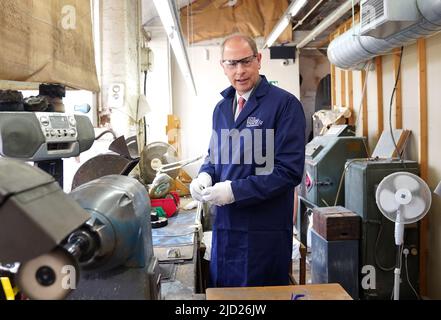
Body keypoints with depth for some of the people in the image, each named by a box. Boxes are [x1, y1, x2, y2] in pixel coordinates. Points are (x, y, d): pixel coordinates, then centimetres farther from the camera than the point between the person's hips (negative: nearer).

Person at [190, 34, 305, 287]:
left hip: (265, 231, -6)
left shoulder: (285, 104, -11)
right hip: (225, 226, 6)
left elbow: (289, 170, -16)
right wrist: (205, 175, -2)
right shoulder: (222, 108, 11)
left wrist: (235, 191, -19)